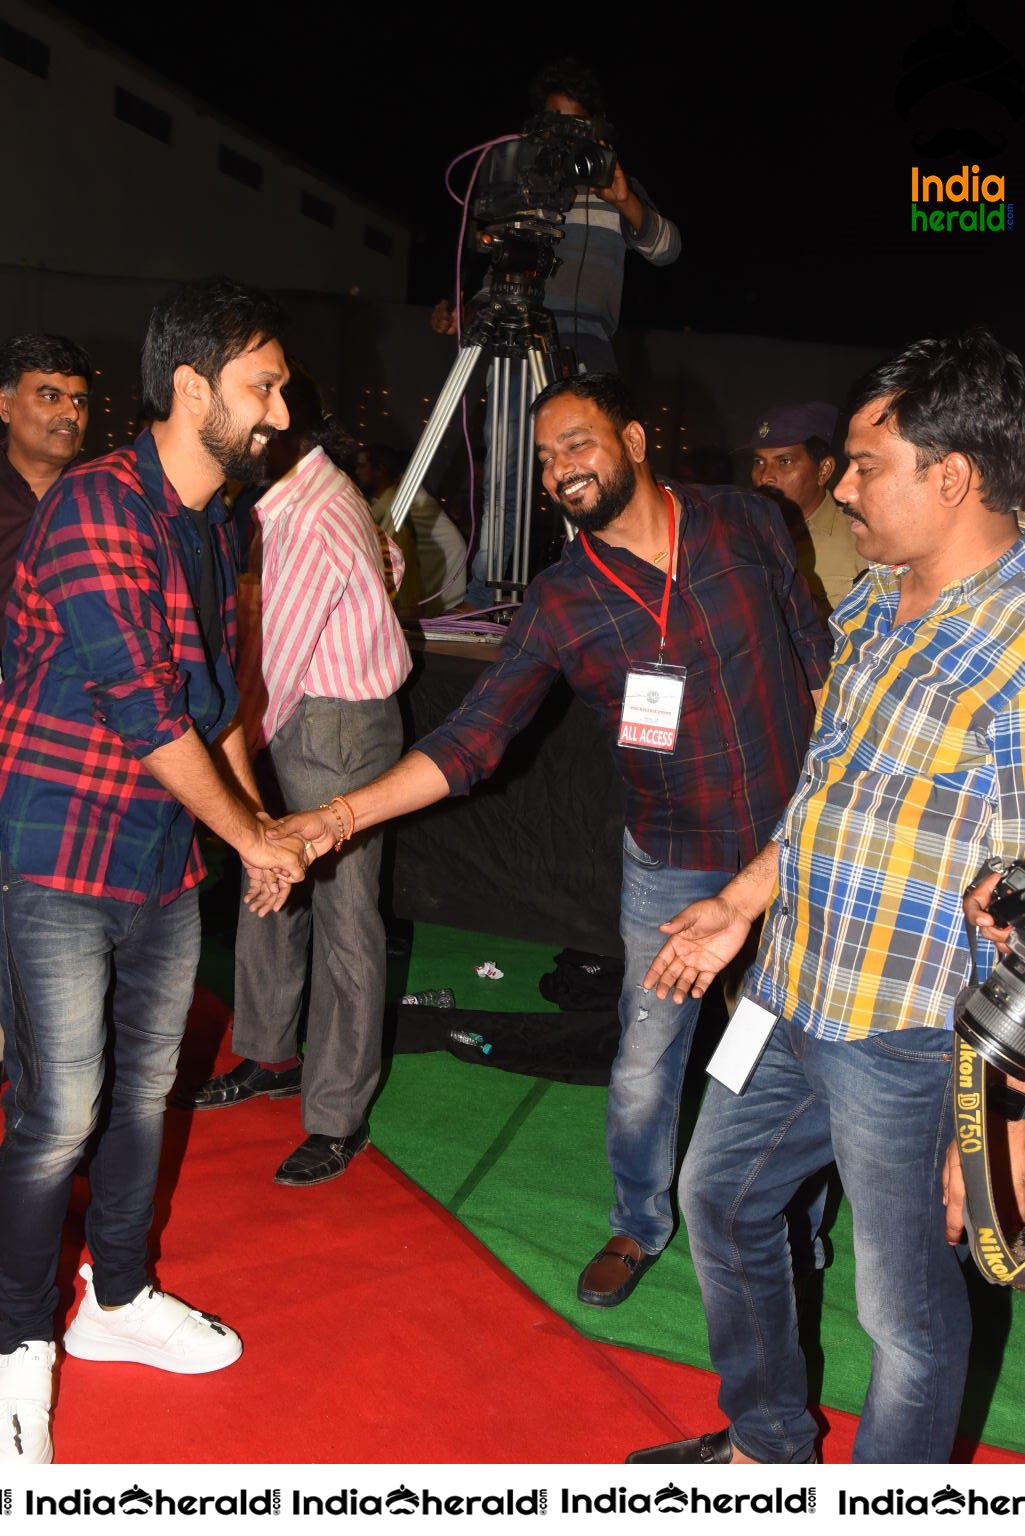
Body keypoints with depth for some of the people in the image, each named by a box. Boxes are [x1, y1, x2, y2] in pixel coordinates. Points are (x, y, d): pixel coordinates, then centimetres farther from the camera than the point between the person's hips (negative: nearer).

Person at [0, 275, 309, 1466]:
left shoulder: (212, 527, 10)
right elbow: (143, 713, -20)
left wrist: (260, 824, 11)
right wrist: (250, 838, -10)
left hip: (167, 861, 8)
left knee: (144, 1092, 18)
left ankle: (117, 1300, 38)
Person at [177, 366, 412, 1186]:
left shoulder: (314, 520, -21)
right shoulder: (294, 497, 11)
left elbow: (277, 660, -18)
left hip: (336, 727, -10)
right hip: (295, 718, 10)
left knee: (343, 920, 0)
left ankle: (339, 1118, 10)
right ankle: (271, 1057, 37)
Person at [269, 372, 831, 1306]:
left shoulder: (745, 523, -7)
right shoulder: (559, 605, -8)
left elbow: (817, 656, 4)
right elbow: (468, 741, -12)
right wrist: (341, 815, -24)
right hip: (672, 868, 0)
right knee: (645, 1064, 7)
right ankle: (640, 1224, 36)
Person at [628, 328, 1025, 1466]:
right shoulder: (874, 602, 5)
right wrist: (741, 905, 18)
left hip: (912, 1041, -9)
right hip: (791, 997, 9)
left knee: (906, 1307, 10)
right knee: (720, 1200, 25)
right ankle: (763, 1446, 48)